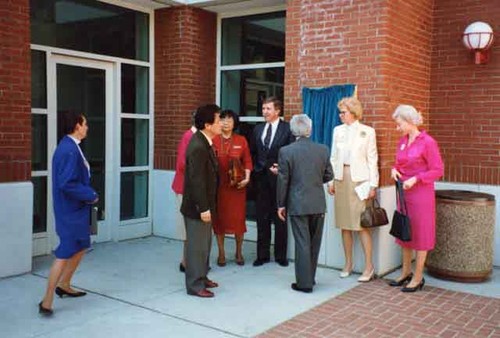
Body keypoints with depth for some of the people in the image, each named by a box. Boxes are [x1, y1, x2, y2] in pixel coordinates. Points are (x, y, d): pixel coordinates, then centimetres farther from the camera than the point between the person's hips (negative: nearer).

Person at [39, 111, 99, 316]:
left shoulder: (70, 147, 9)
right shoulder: (69, 150, -23)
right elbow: (66, 184, -27)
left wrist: (88, 193, 2)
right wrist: (90, 196, -17)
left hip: (76, 209, 10)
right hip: (71, 211, -10)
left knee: (81, 247, 23)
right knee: (65, 254, -3)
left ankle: (64, 285, 37)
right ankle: (47, 302, 5)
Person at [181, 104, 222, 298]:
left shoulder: (204, 142, 7)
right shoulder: (198, 147, -23)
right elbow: (196, 180, -24)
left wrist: (208, 206, 16)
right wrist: (203, 208, -22)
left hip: (205, 204, 10)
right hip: (197, 206, -10)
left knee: (204, 244, 19)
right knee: (197, 245, 2)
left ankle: (201, 277, 33)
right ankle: (195, 285, 13)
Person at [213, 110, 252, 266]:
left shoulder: (241, 140, 4)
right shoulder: (213, 140, -1)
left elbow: (247, 162, 5)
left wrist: (246, 178, -8)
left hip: (237, 186, 1)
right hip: (218, 185, -1)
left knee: (238, 218, 3)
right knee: (219, 218, 5)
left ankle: (239, 252, 20)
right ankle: (221, 253, 17)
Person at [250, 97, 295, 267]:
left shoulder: (288, 129, -4)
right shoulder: (257, 129, 11)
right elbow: (253, 154, 15)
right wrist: (260, 169, 4)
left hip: (279, 178, -4)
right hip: (261, 178, 4)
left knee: (280, 219, 6)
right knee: (262, 219, 8)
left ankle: (280, 255, 17)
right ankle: (262, 255, 17)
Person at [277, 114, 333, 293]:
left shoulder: (286, 151, -10)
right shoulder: (323, 149, -2)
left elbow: (283, 181, -7)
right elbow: (329, 176, 6)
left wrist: (281, 205, 2)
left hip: (298, 204, -3)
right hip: (318, 204, 3)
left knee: (302, 243, 3)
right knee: (314, 243, 15)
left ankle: (304, 283, 9)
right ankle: (309, 277, 28)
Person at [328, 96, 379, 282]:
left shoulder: (367, 131, 0)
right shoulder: (338, 130, 10)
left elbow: (372, 159, -2)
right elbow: (334, 157, 12)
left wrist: (372, 185, -7)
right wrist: (331, 180, 6)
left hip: (359, 179, -4)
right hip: (341, 178, 4)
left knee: (362, 223, -6)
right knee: (344, 223, 7)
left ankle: (369, 266, 3)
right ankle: (348, 263, 18)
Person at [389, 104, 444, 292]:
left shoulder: (427, 142, -13)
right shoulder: (402, 141, 8)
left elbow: (438, 170, -12)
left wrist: (416, 179, -20)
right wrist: (395, 170, -1)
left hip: (421, 193, -7)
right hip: (404, 192, 7)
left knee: (420, 233, 2)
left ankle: (418, 277, 13)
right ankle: (406, 272, 27)